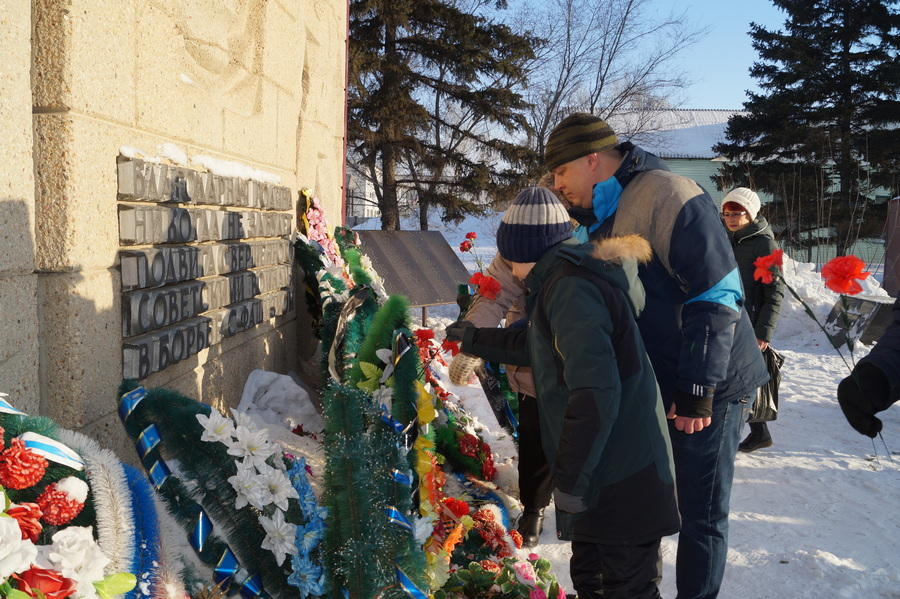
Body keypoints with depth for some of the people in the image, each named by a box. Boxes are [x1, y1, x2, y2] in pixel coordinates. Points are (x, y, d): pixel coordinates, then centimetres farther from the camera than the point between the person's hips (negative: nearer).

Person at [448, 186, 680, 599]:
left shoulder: (571, 289, -21)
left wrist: (570, 479, -23)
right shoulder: (564, 281, 12)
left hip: (622, 481, -10)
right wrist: (475, 340, 42)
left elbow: (596, 392, -30)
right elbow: (532, 344, 31)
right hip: (600, 475, 10)